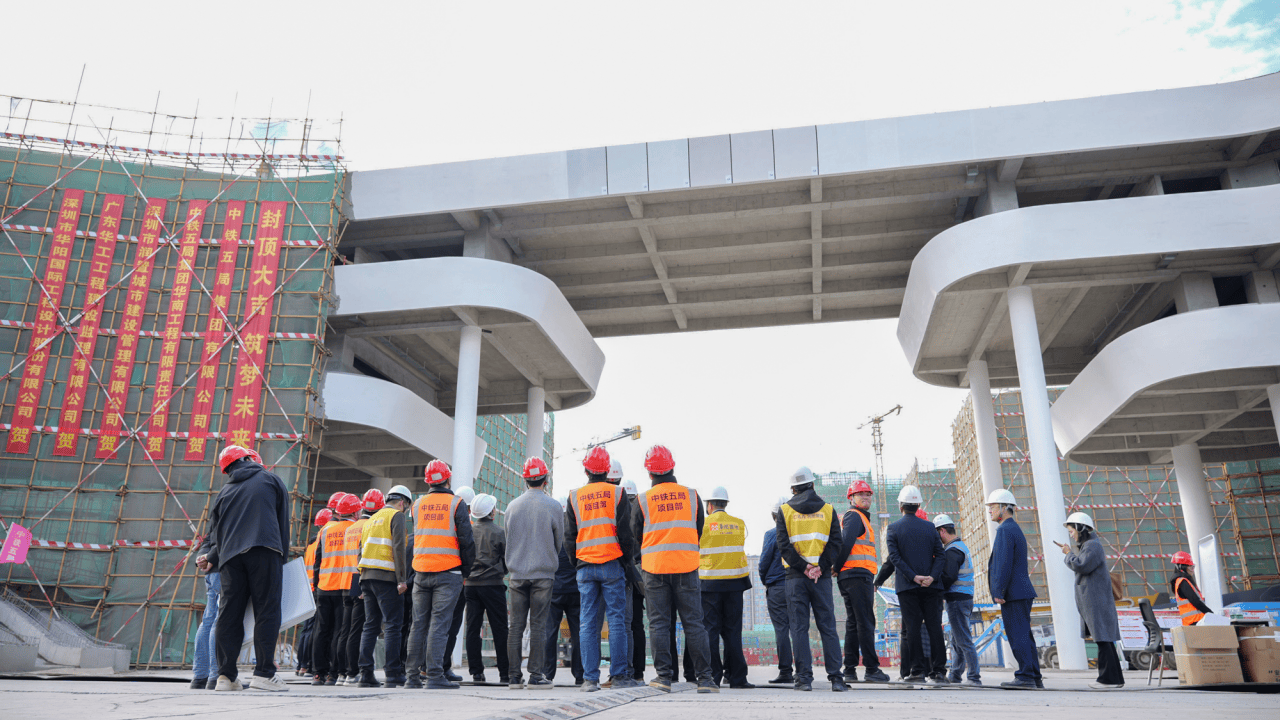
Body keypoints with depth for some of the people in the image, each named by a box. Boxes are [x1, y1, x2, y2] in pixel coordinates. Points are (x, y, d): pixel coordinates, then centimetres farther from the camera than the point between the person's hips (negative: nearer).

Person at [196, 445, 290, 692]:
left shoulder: (224, 493, 23)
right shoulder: (271, 481, 15)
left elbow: (215, 533, 19)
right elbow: (283, 523, 13)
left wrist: (209, 558, 34)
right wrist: (282, 558, 18)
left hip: (231, 556, 4)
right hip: (264, 551, -4)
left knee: (229, 614, 6)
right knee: (267, 611, -5)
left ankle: (226, 676, 6)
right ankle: (264, 673, -9)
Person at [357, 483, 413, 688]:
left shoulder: (372, 519, 24)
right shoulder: (397, 516, 0)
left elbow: (362, 551, 21)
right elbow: (398, 547, -13)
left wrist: (362, 580, 19)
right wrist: (402, 578, -15)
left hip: (367, 577, 8)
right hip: (386, 577, -8)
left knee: (370, 625, 9)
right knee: (392, 625, -6)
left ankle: (365, 674, 7)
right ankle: (393, 674, -8)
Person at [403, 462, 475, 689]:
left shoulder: (418, 504, 10)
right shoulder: (456, 504, -3)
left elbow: (415, 539, 17)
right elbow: (466, 540, -5)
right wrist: (466, 570, 5)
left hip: (421, 573, 4)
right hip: (448, 572, -4)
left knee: (419, 624, 9)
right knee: (439, 624, -5)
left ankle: (413, 677, 11)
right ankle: (435, 677, -7)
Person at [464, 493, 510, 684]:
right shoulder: (498, 532, -7)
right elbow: (507, 560, -2)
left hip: (470, 584, 4)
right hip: (492, 584, -4)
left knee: (473, 628, 7)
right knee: (499, 629, 2)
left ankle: (476, 672, 7)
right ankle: (505, 672, 3)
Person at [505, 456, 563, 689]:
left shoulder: (512, 506, 5)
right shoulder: (554, 506, -4)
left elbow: (509, 540, 13)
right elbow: (559, 542, 6)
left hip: (516, 573, 3)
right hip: (543, 574, -3)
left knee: (515, 625, 6)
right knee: (538, 625, 0)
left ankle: (514, 676, 9)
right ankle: (536, 676, 1)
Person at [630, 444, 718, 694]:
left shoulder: (643, 499, -1)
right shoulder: (691, 495, 4)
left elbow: (635, 533, 7)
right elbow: (700, 531, 13)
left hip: (654, 568, -1)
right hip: (686, 567, 1)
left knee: (659, 624, 5)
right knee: (694, 623, 4)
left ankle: (664, 675, 4)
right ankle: (704, 677, 4)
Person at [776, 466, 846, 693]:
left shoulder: (785, 511, 3)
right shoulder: (828, 510, 7)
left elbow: (783, 545, -7)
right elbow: (836, 543, -2)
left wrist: (802, 567, -8)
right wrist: (820, 567, -7)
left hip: (796, 576, -1)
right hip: (822, 577, 1)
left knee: (799, 627, 2)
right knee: (828, 627, 5)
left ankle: (804, 678, 0)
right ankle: (836, 678, 3)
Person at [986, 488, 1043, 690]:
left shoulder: (1005, 530, -12)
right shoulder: (1015, 529, 20)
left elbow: (1004, 564, -20)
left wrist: (999, 592, -19)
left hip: (1013, 593, -10)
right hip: (1021, 592, 10)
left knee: (1018, 636, -8)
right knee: (1024, 636, 11)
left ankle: (1025, 677, -8)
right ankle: (1035, 677, 14)